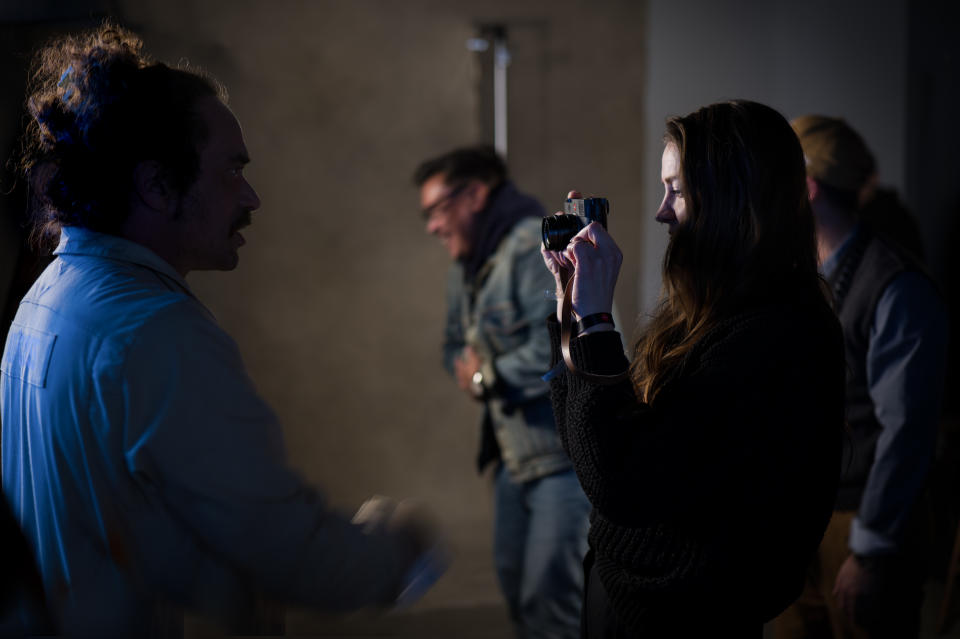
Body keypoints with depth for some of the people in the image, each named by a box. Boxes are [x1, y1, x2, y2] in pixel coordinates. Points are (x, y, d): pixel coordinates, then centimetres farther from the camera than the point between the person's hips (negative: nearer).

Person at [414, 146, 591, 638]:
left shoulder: (535, 246, -16)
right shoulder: (466, 269, 17)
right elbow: (456, 343, 26)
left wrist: (490, 378, -14)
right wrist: (467, 369, 1)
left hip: (569, 450, -10)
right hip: (516, 451, 10)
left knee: (553, 597, -11)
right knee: (516, 582, 17)